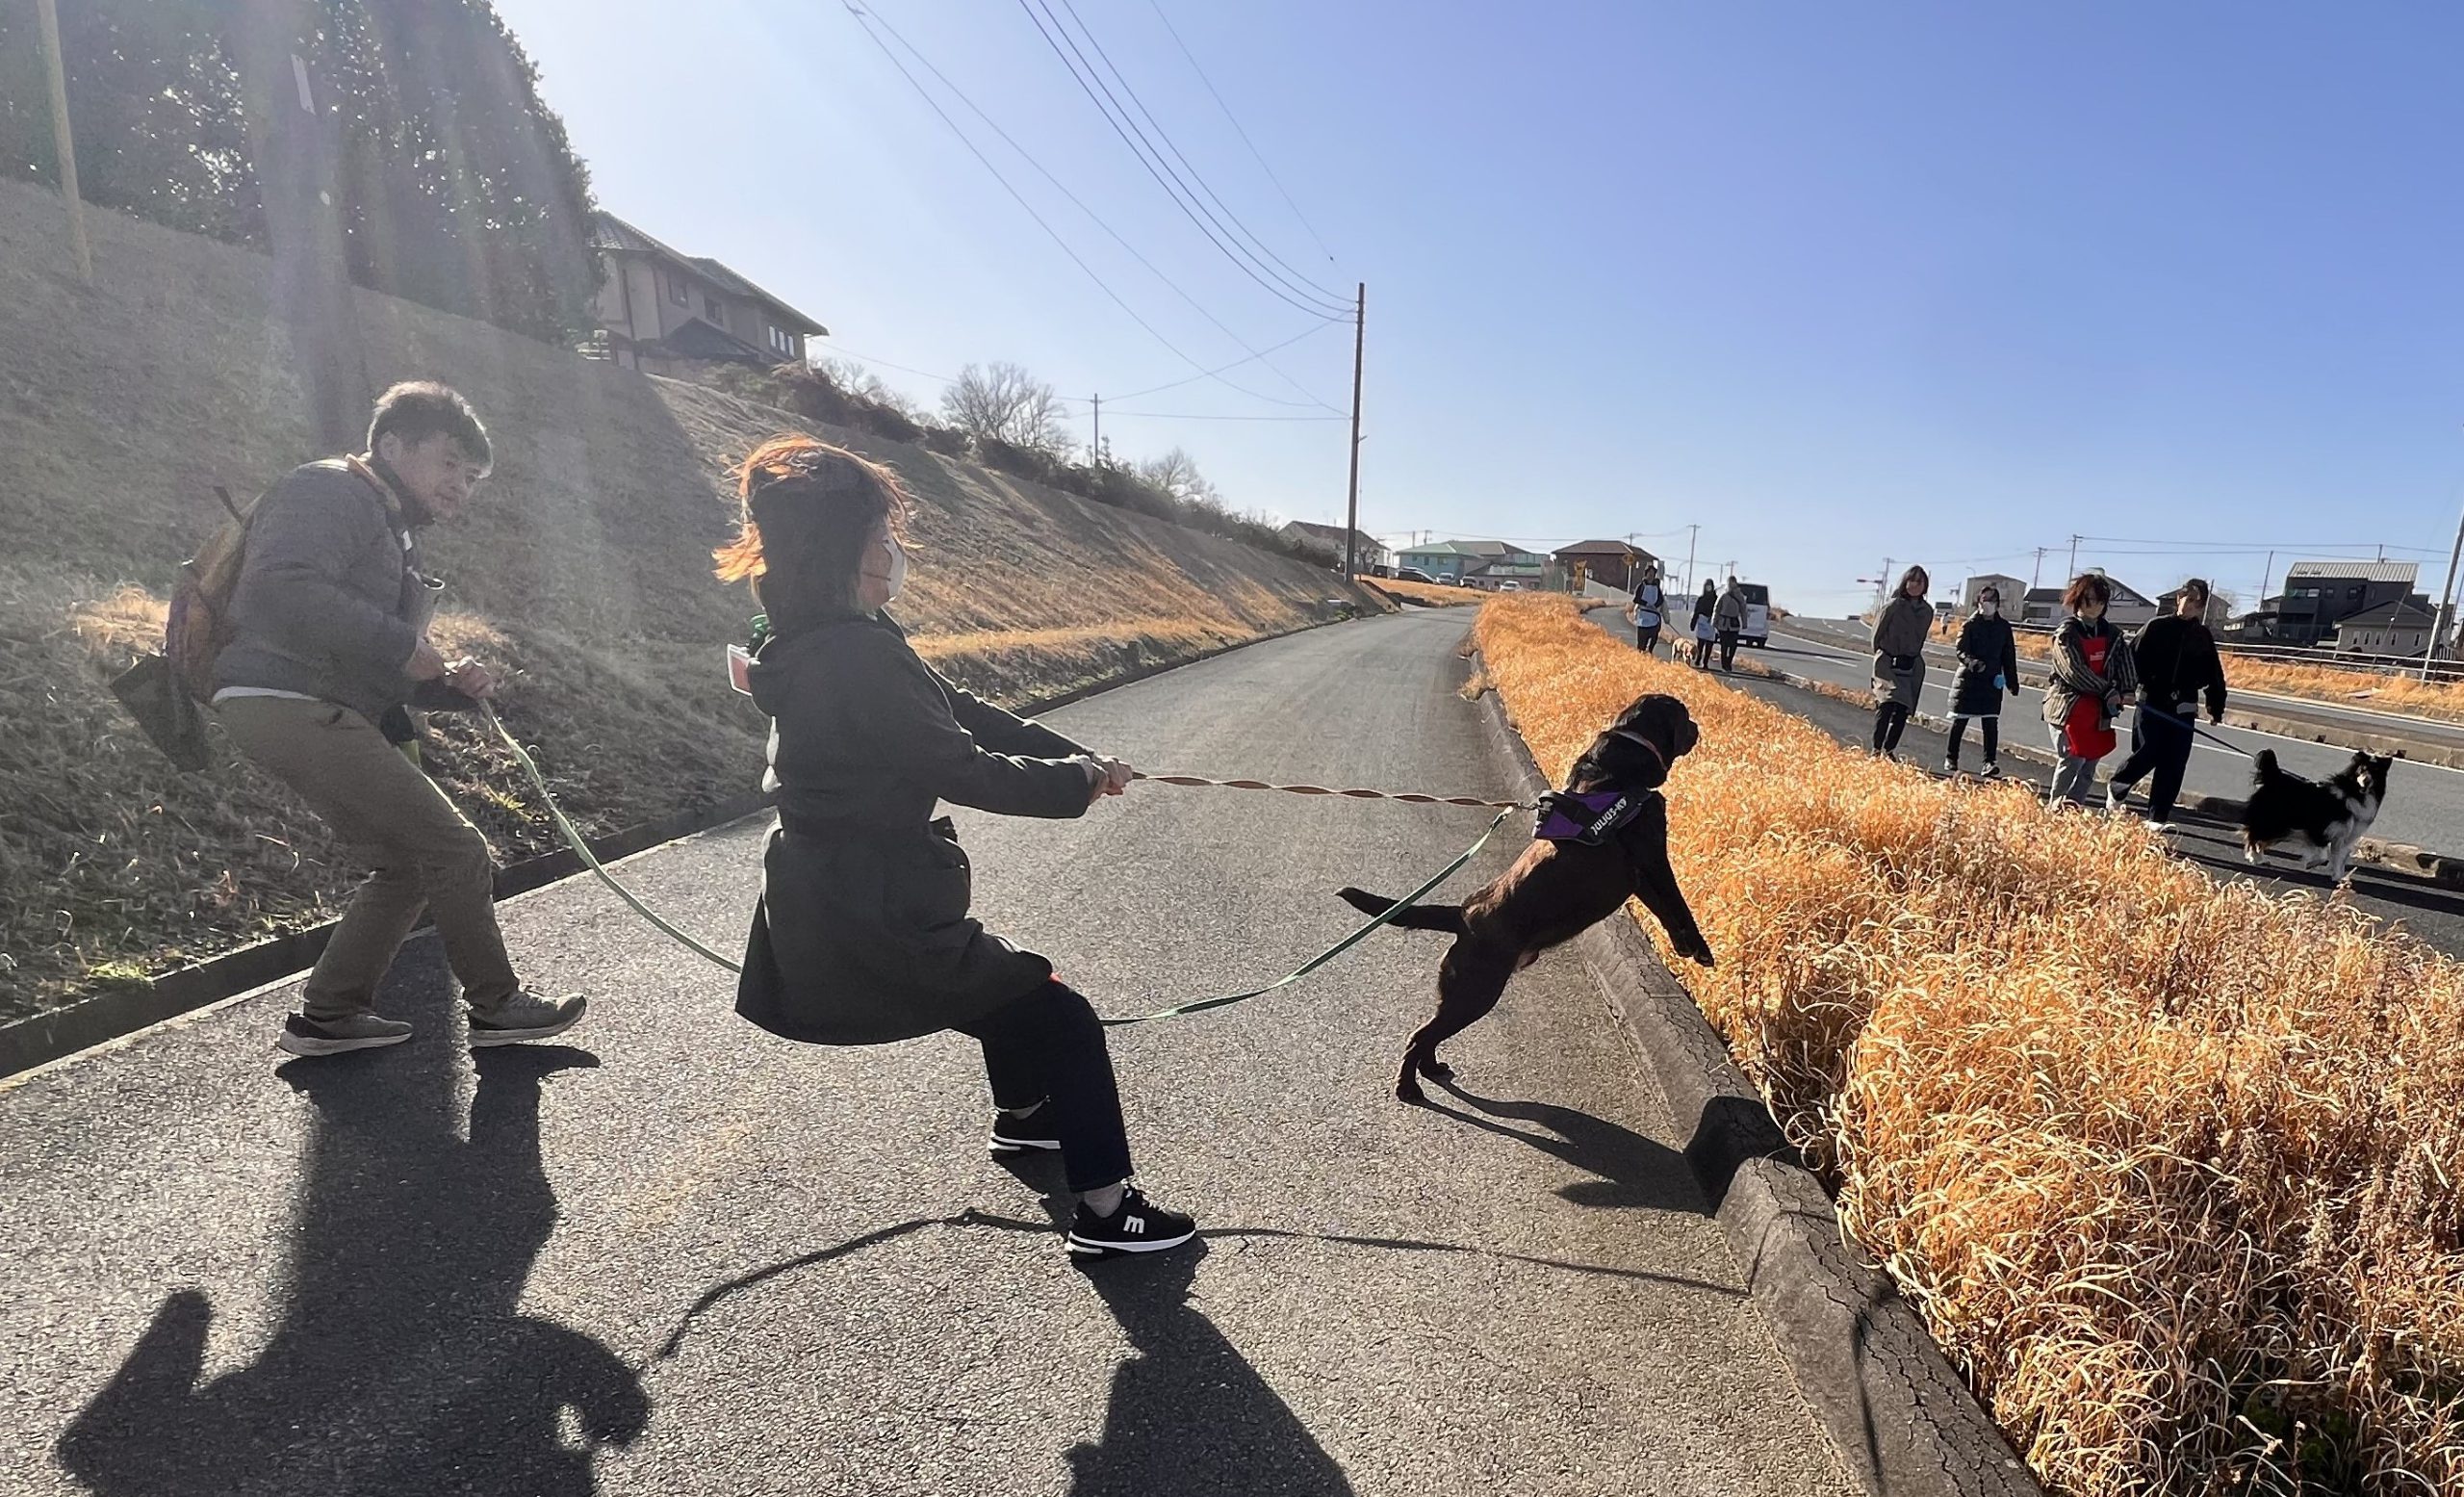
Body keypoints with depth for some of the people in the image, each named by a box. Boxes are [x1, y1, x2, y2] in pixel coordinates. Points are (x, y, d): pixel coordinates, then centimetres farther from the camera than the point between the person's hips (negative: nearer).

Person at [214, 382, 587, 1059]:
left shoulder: (394, 537, 23)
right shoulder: (331, 490, -6)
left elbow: (384, 676, 23)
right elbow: (276, 590, -25)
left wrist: (451, 683, 3)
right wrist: (398, 645, -21)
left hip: (326, 715, 10)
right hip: (289, 703, -10)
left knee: (408, 863, 14)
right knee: (456, 849, -9)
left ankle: (328, 1013, 21)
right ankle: (496, 1004, 1)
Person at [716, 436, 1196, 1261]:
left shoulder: (828, 641, 6)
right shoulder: (853, 657, -26)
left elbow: (960, 711, 7)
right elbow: (965, 769, -22)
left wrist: (1077, 758, 3)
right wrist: (1078, 780, -7)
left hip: (832, 909, 10)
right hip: (869, 923, -10)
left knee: (1007, 979, 33)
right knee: (1063, 1019, 0)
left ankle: (1022, 1114, 55)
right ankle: (1106, 1210, 12)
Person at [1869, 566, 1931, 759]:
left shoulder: (1927, 611, 7)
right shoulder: (1892, 606, -6)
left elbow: (1920, 638, 18)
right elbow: (1877, 634, 1)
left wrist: (1911, 657, 14)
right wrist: (1882, 657, 5)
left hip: (1913, 667, 4)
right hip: (1888, 663, -4)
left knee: (1903, 710, 2)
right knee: (1887, 705, -16)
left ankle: (1889, 750, 12)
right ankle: (1876, 750, -11)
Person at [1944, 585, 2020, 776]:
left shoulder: (2004, 627, 7)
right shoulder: (1969, 625, -2)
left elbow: (2008, 657, 11)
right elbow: (1961, 651, -10)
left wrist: (2012, 682, 10)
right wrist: (1972, 662, -31)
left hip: (1993, 681, 2)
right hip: (1968, 680, -2)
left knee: (1991, 723, -4)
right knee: (1960, 721, 4)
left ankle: (1990, 762, -2)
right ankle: (1951, 759, 15)